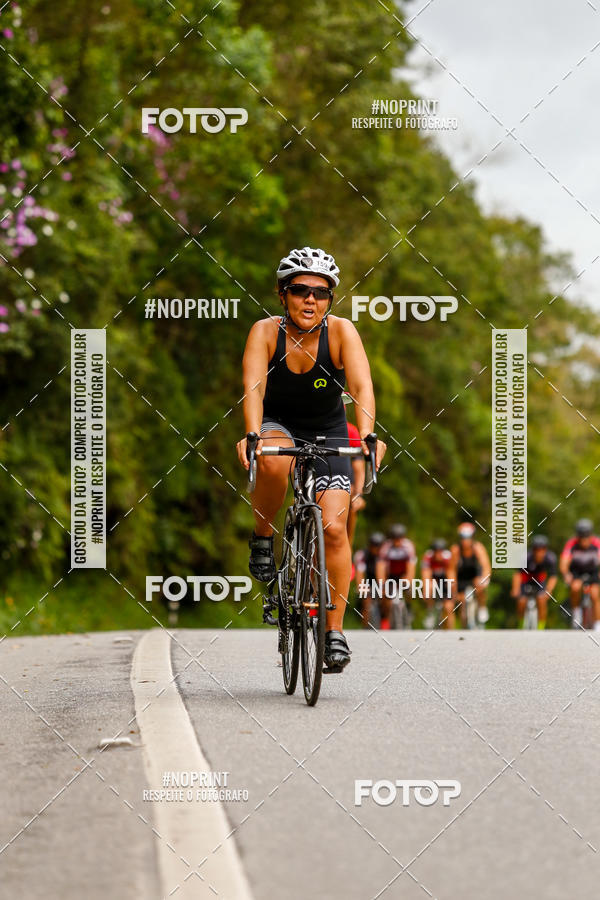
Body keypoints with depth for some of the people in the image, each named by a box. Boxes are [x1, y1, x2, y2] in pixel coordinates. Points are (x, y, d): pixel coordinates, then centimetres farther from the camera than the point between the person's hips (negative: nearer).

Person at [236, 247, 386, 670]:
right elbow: (253, 387, -33)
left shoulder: (341, 331, -20)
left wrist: (367, 436, -49)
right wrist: (253, 434, -51)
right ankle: (263, 537, -10)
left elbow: (362, 386, -32)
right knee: (273, 462, -38)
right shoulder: (266, 332, -20)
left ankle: (335, 632, -2)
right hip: (278, 425, -1)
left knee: (334, 529, -13)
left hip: (327, 432, 1)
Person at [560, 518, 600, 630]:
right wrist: (566, 575, -55)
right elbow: (563, 564, -34)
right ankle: (576, 612, -9)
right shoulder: (571, 544, -27)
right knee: (576, 587, -32)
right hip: (575, 572, -1)